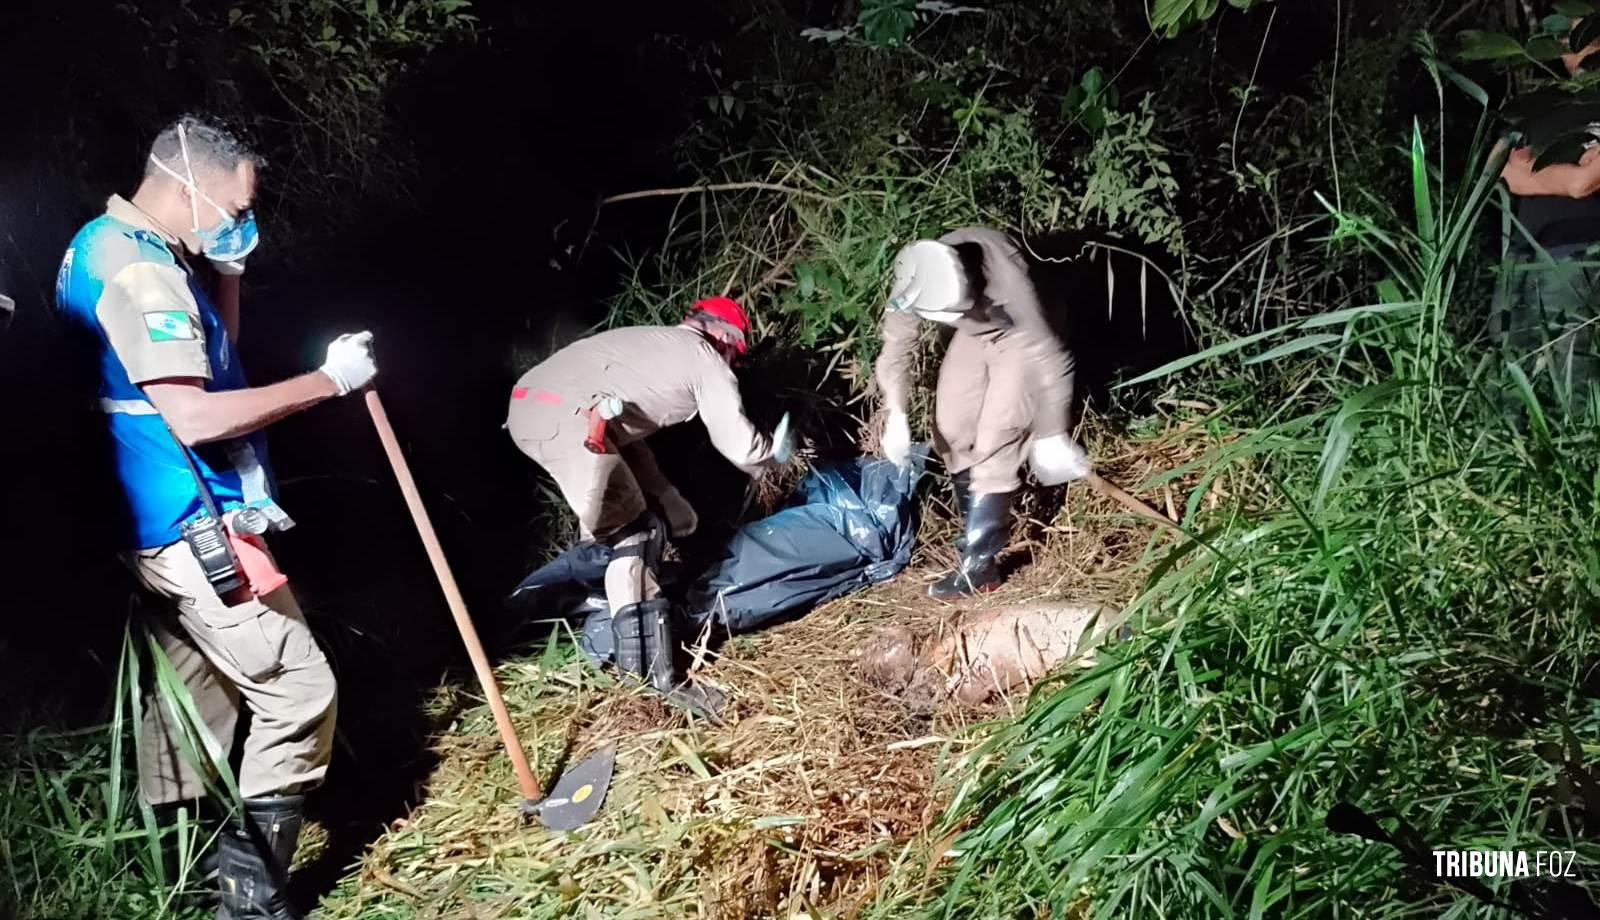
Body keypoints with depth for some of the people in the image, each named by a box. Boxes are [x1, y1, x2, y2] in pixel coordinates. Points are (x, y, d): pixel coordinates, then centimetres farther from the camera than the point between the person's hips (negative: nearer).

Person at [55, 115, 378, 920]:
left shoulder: (121, 250, 13)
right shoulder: (135, 268, -19)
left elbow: (210, 366, 20)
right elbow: (192, 416, -26)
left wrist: (227, 272, 9)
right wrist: (326, 380, -19)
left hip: (170, 526, 11)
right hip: (194, 528, -11)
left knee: (195, 695, 19)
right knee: (297, 693, -7)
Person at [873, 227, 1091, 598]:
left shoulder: (1007, 281, -42)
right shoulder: (918, 283, -28)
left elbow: (1047, 358, -35)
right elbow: (896, 347, -15)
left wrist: (1053, 436, -31)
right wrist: (897, 416, -26)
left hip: (1023, 336, -5)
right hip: (976, 333, 6)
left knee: (995, 441, -13)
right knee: (950, 428, 4)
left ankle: (978, 565, -9)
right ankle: (980, 531, 22)